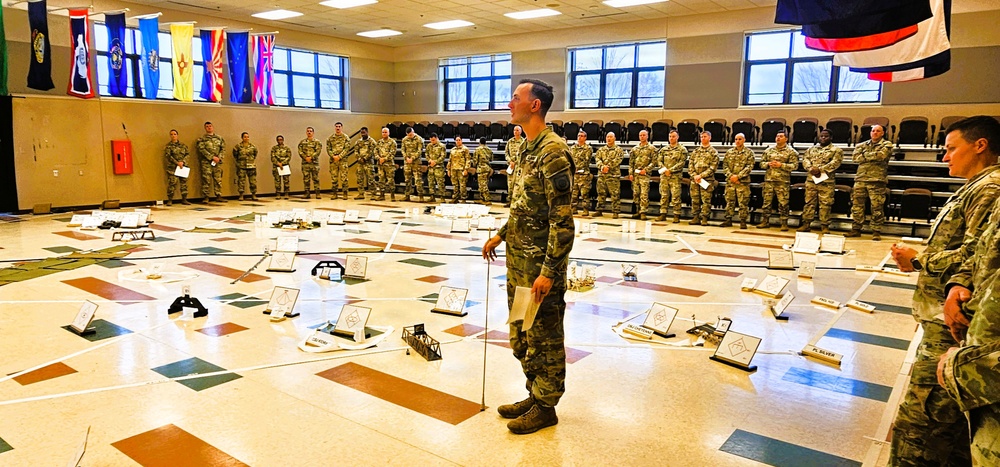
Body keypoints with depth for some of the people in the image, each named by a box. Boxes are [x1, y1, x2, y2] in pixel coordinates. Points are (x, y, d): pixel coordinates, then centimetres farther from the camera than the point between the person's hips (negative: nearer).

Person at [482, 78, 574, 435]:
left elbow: (562, 220, -22)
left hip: (540, 265, -10)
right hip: (518, 261, 10)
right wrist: (501, 235, 21)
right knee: (522, 335, 19)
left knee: (544, 337, 5)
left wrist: (549, 271, -24)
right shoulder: (529, 149, 12)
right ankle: (534, 395, 34)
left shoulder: (553, 151, -18)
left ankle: (545, 407, 21)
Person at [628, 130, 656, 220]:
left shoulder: (651, 148, 3)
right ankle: (638, 211, 15)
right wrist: (630, 173, 4)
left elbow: (654, 161, -3)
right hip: (635, 174, 5)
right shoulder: (635, 148, 15)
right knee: (635, 193, 6)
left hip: (645, 174, -5)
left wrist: (646, 170, -13)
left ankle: (643, 212, -9)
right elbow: (631, 162, 13)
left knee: (644, 194, -10)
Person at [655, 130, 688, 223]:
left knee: (675, 197, -6)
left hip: (675, 176, -4)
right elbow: (659, 160, 9)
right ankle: (663, 214, 12)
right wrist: (664, 170, -9)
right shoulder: (664, 149, 14)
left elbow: (682, 162, -8)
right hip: (664, 175, 4)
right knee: (663, 196, 6)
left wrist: (670, 170, -15)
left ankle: (677, 216, -1)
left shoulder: (682, 149, 2)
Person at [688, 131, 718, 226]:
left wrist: (701, 175, -14)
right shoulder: (695, 151, 15)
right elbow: (690, 165, 10)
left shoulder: (713, 152, 3)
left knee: (706, 200, -5)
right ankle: (696, 218, 12)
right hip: (694, 179, 4)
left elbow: (713, 167, -6)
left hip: (707, 180, -4)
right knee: (695, 199, 5)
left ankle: (705, 219, -1)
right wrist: (694, 175, -6)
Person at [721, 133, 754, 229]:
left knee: (743, 202, -3)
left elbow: (749, 167, -6)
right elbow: (725, 165, 6)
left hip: (743, 181, -3)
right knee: (729, 201, 7)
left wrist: (738, 176, -15)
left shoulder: (749, 152, 2)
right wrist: (730, 176, -9)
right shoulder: (729, 152, 11)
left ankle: (743, 221, 3)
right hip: (730, 181, 3)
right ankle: (728, 220, 14)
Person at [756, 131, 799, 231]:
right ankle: (765, 221, 16)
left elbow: (795, 165, -6)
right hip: (769, 180, 4)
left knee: (783, 203, -2)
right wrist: (768, 164, -7)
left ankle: (784, 223, 5)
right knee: (766, 201, 7)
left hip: (783, 182, -4)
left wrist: (781, 165, -16)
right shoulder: (768, 150, 13)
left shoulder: (791, 151, 1)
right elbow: (761, 163, 14)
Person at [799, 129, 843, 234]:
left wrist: (820, 169, -19)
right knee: (809, 202, 6)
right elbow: (805, 159, 6)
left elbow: (835, 162, -10)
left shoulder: (836, 150, 5)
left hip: (826, 181, -4)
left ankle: (825, 226, 2)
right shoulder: (811, 149, 17)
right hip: (811, 179, 4)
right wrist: (810, 169, -15)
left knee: (825, 204, -3)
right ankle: (806, 224, 11)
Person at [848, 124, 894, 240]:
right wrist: (873, 157, -6)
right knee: (857, 205, 4)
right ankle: (856, 229, 12)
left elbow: (881, 155, -14)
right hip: (860, 179, 4)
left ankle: (876, 232, 2)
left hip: (877, 180, -4)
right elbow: (855, 157, 1)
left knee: (877, 207, -4)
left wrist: (865, 155, -3)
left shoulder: (887, 145, 7)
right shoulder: (862, 145, 18)